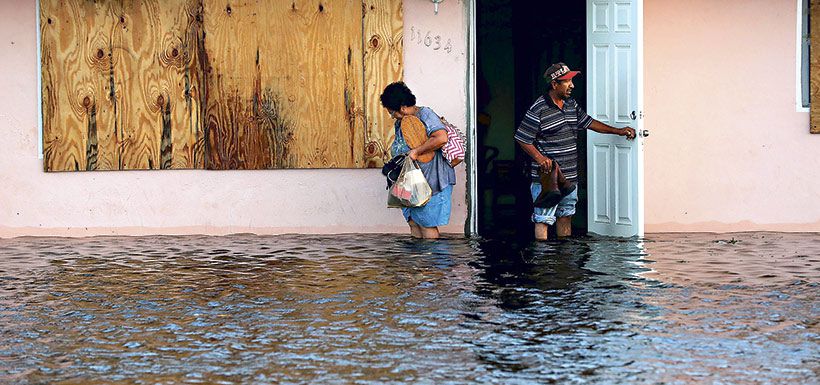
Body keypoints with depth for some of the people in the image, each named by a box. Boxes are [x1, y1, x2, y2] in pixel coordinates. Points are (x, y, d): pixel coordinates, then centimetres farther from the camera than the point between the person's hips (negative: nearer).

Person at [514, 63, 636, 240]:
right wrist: (539, 158, -22)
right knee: (543, 219, -7)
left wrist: (617, 131, 22)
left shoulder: (571, 104, 11)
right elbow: (522, 139, -10)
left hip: (569, 176, 8)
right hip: (546, 177, -8)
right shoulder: (538, 109, -13)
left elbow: (588, 122, 24)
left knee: (565, 216, 17)